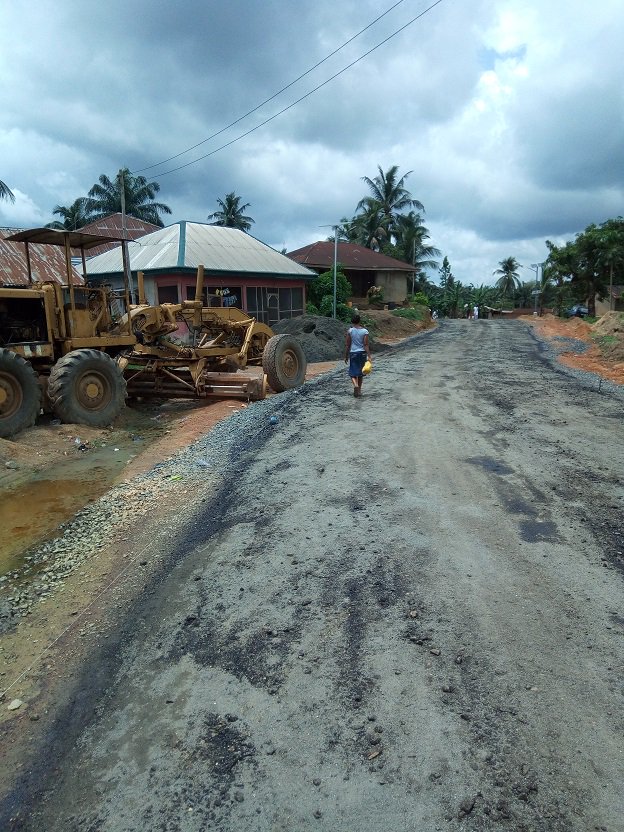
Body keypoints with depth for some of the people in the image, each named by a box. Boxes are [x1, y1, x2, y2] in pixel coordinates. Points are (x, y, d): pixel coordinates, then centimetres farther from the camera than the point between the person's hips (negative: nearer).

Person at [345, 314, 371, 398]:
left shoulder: (350, 331, -5)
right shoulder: (365, 331, -3)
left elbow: (347, 345, -3)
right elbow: (366, 345, -9)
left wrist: (346, 356, 5)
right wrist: (369, 356, -9)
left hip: (353, 353, -2)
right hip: (362, 353, 2)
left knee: (353, 373, 3)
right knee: (360, 373, 15)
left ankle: (355, 385, -25)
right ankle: (359, 390, 22)